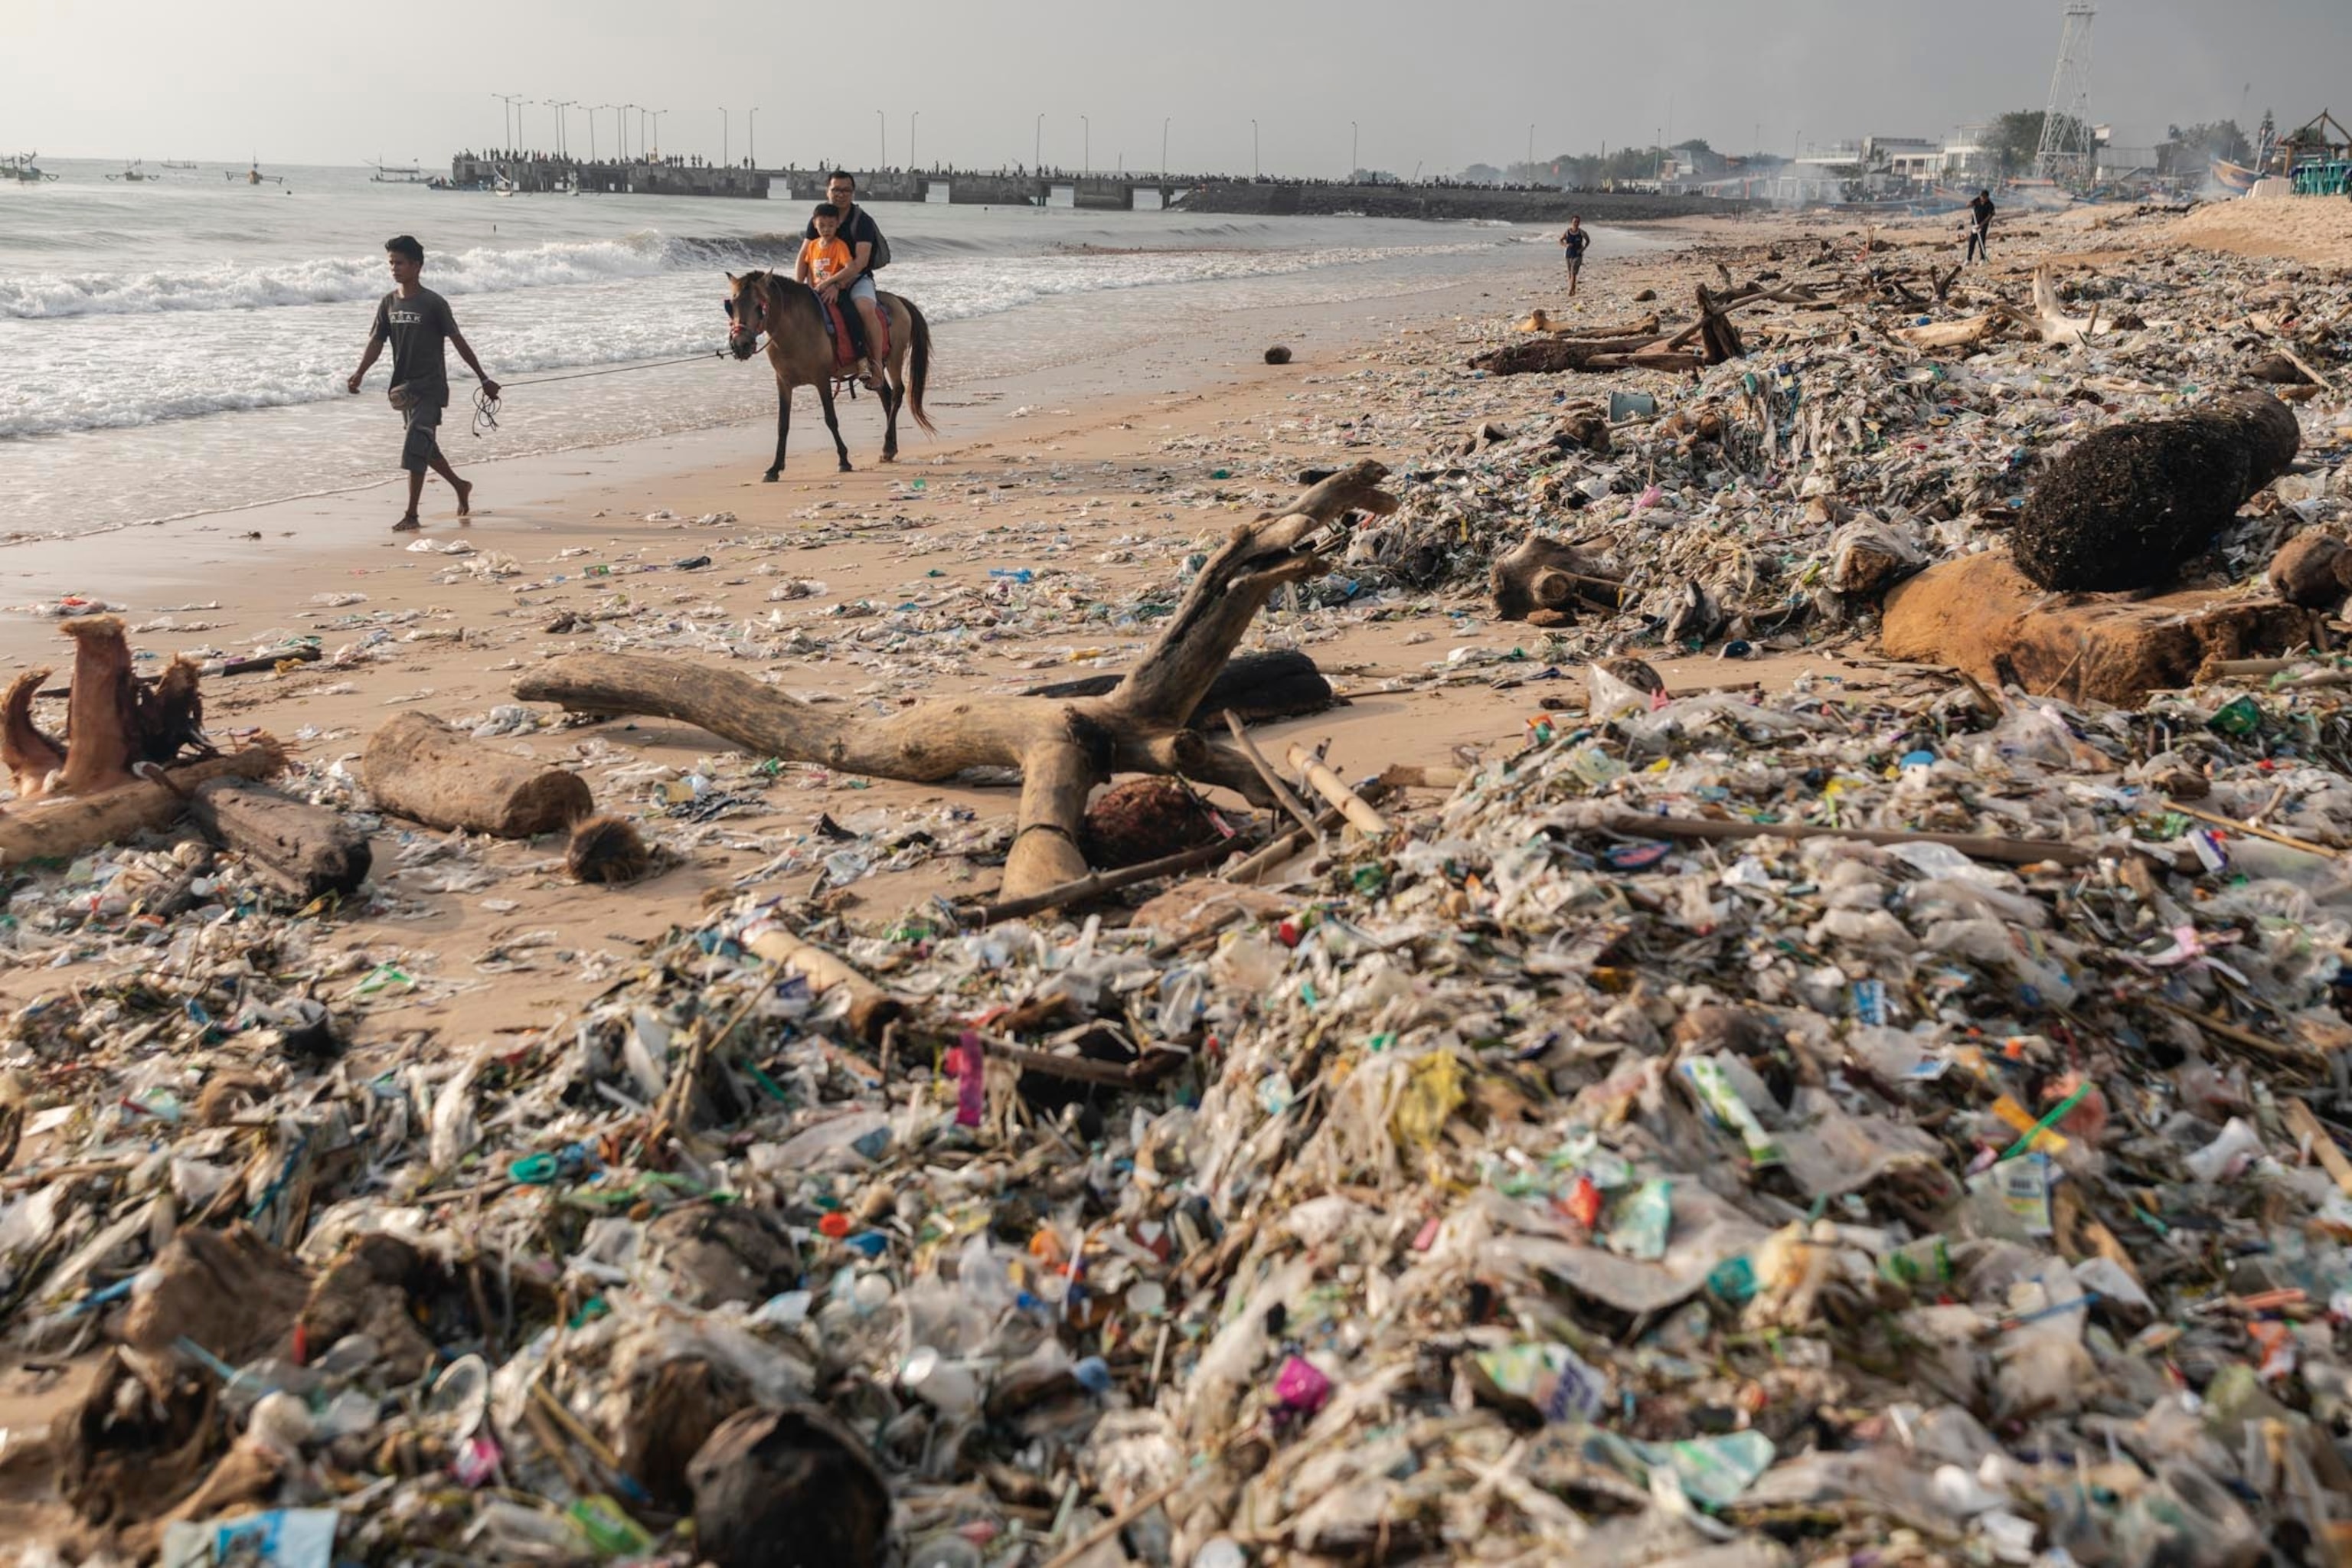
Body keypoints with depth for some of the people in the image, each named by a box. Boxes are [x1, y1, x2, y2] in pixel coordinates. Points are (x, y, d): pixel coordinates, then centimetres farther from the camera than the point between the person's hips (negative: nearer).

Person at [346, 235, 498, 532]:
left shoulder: (433, 303, -10)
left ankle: (411, 515, -11)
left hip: (429, 387, -7)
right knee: (425, 447, 16)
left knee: (415, 448, -14)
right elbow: (376, 341, 3)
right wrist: (360, 373, -14)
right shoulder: (388, 303, 7)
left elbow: (458, 341, -6)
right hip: (404, 386, 7)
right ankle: (460, 486, 40)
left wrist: (484, 379, -3)